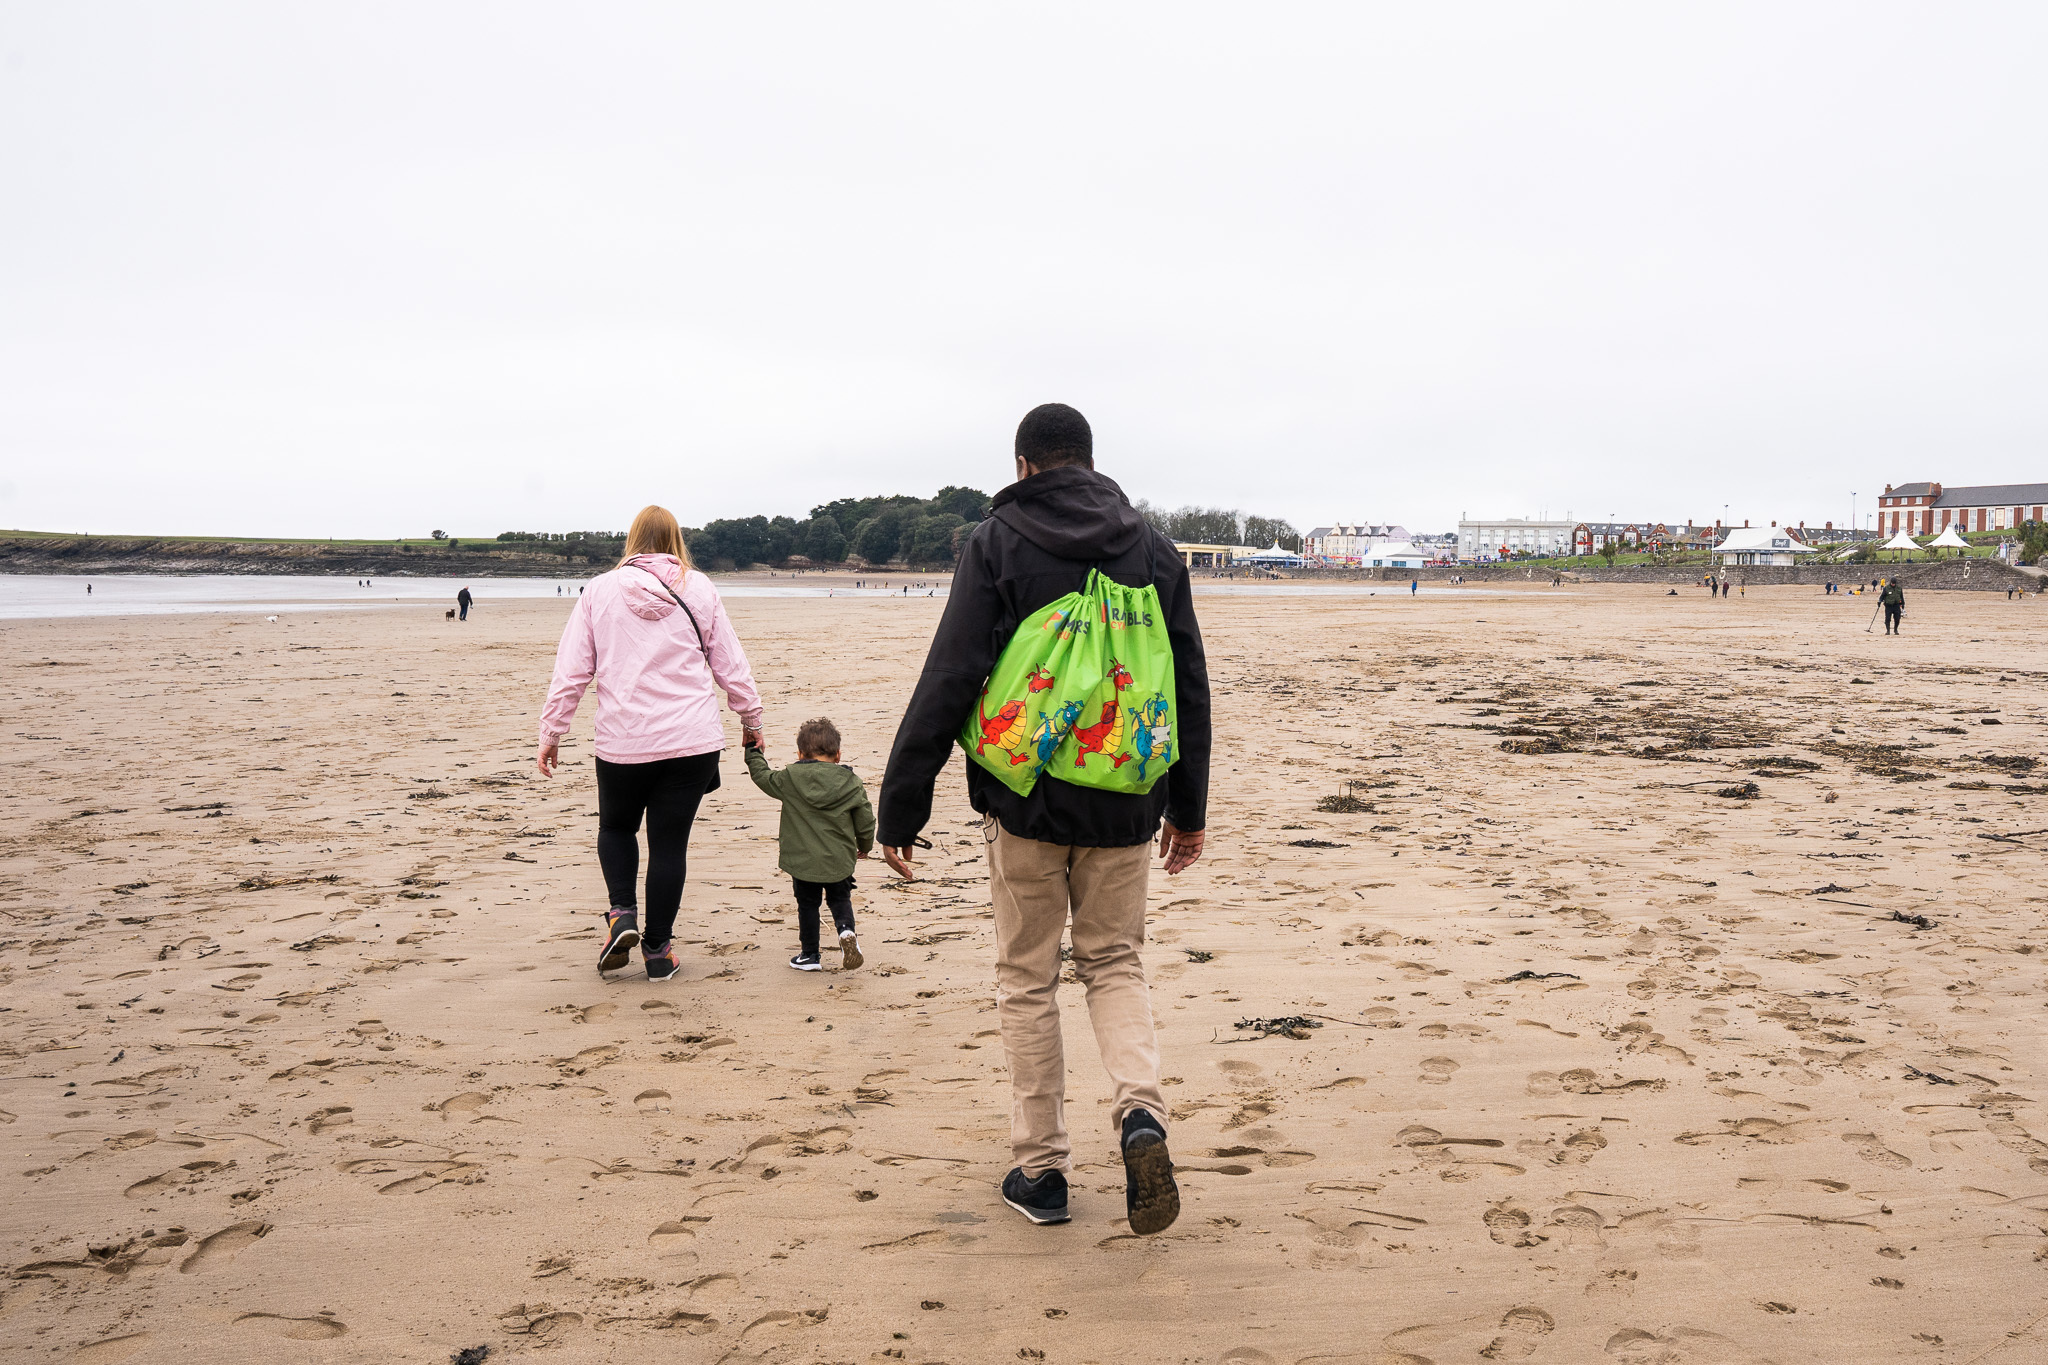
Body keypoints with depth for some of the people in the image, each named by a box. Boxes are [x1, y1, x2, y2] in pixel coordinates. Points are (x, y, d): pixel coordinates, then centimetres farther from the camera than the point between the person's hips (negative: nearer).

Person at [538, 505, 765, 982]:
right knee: (670, 842, 7)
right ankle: (658, 949, 13)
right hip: (692, 741, 0)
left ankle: (622, 915, 4)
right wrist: (751, 719, 20)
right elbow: (730, 664, 7)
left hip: (623, 741, 0)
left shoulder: (600, 590, 3)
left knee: (616, 826, 22)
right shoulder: (699, 589, 3)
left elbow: (571, 670, 1)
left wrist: (551, 732, 9)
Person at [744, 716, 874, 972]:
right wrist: (864, 845, 21)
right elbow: (865, 822, 1)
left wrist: (753, 752, 26)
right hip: (839, 860, 1)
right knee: (840, 898, 20)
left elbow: (762, 775, 8)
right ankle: (846, 928, -8)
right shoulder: (851, 784, -5)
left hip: (802, 860, -1)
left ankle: (809, 954, 21)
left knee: (807, 904, 15)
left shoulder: (789, 779, -8)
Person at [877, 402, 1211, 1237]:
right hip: (1123, 805, 3)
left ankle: (1040, 1169, 17)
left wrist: (900, 809, -6)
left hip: (1024, 800, -2)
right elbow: (1190, 688, 8)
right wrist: (1189, 808, 17)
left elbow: (947, 683, -11)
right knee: (1114, 962, 18)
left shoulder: (995, 544, -5)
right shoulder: (1153, 549, 6)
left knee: (1028, 979, 11)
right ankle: (1141, 1108, -6)